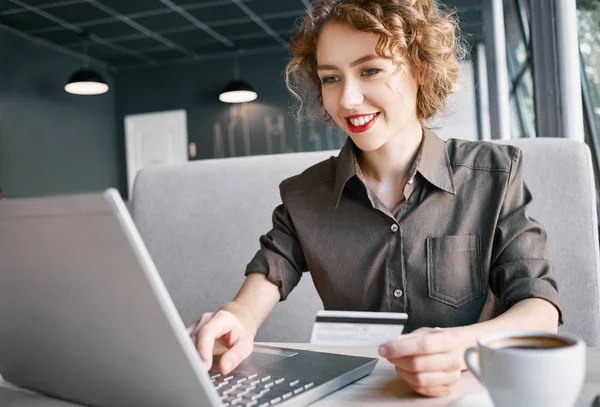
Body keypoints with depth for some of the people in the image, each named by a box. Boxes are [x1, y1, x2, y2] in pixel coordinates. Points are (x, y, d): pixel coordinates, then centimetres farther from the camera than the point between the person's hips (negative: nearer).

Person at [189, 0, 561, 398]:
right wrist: (237, 320, -30)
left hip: (468, 390, 0)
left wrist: (465, 345, -30)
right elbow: (264, 283, -6)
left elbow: (540, 308, -9)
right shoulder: (302, 197, 1)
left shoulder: (494, 176, -4)